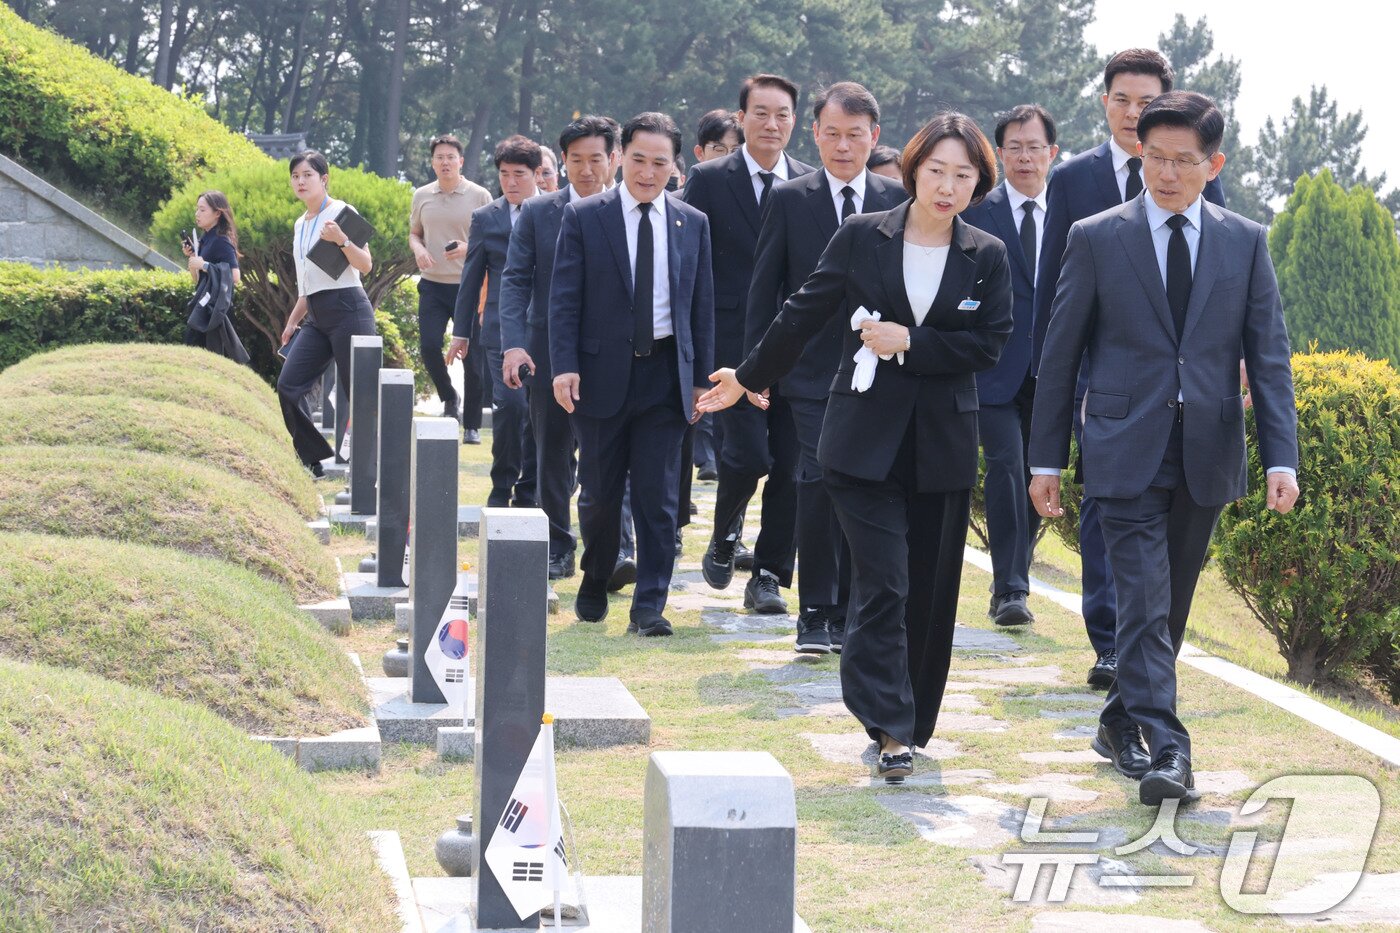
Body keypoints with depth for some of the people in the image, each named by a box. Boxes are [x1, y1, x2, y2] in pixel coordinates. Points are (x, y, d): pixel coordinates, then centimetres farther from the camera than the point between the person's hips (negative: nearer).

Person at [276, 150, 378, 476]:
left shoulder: (340, 212, -3)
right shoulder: (300, 225, 18)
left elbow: (366, 265, -10)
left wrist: (341, 240, -26)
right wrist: (292, 321, 26)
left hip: (347, 309, -8)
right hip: (316, 317, 8)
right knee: (288, 387, -3)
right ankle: (312, 461, 7)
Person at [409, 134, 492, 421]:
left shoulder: (479, 196, -3)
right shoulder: (422, 196, 8)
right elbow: (414, 233, 19)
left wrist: (468, 248, -19)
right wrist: (418, 249, -4)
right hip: (432, 284, 3)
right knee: (429, 347, -7)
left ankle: (473, 421, 10)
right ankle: (449, 398, 19)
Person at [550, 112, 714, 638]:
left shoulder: (693, 224, 7)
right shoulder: (584, 218, 0)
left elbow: (702, 304, 10)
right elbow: (564, 298, -2)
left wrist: (701, 377, 6)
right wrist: (565, 366, -12)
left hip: (665, 375, 1)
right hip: (603, 373, -1)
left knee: (658, 496, -2)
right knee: (600, 491, 8)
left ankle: (649, 606, 2)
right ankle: (594, 586, 29)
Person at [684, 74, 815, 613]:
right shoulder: (709, 181, 2)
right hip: (735, 345, -3)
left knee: (790, 467, 1)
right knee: (747, 456, -12)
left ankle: (768, 575, 12)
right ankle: (725, 534, 17)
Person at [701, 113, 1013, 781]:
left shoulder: (987, 258, 4)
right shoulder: (861, 237, 1)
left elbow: (987, 345, -3)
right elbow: (804, 316, 8)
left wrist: (909, 343, -11)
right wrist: (750, 377, 13)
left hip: (942, 446, 2)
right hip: (865, 440, -2)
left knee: (930, 591, 8)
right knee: (882, 584, -10)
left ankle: (911, 720, 22)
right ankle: (891, 729, -8)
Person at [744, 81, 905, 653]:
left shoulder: (898, 201, 7)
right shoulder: (789, 200, 3)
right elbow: (764, 289, 5)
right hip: (812, 370, -2)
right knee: (819, 483, -12)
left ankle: (847, 611, 15)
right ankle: (815, 614, -4)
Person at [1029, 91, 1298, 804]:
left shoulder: (1245, 243, 6)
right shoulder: (1095, 239, 0)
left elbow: (1268, 356, 4)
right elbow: (1060, 354, 4)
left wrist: (1280, 458, -6)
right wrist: (1046, 458, 2)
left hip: (1207, 452, 3)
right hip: (1126, 451, -3)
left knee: (1171, 605, 12)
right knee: (1144, 603, -12)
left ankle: (1120, 723, 29)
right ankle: (1166, 751, -16)